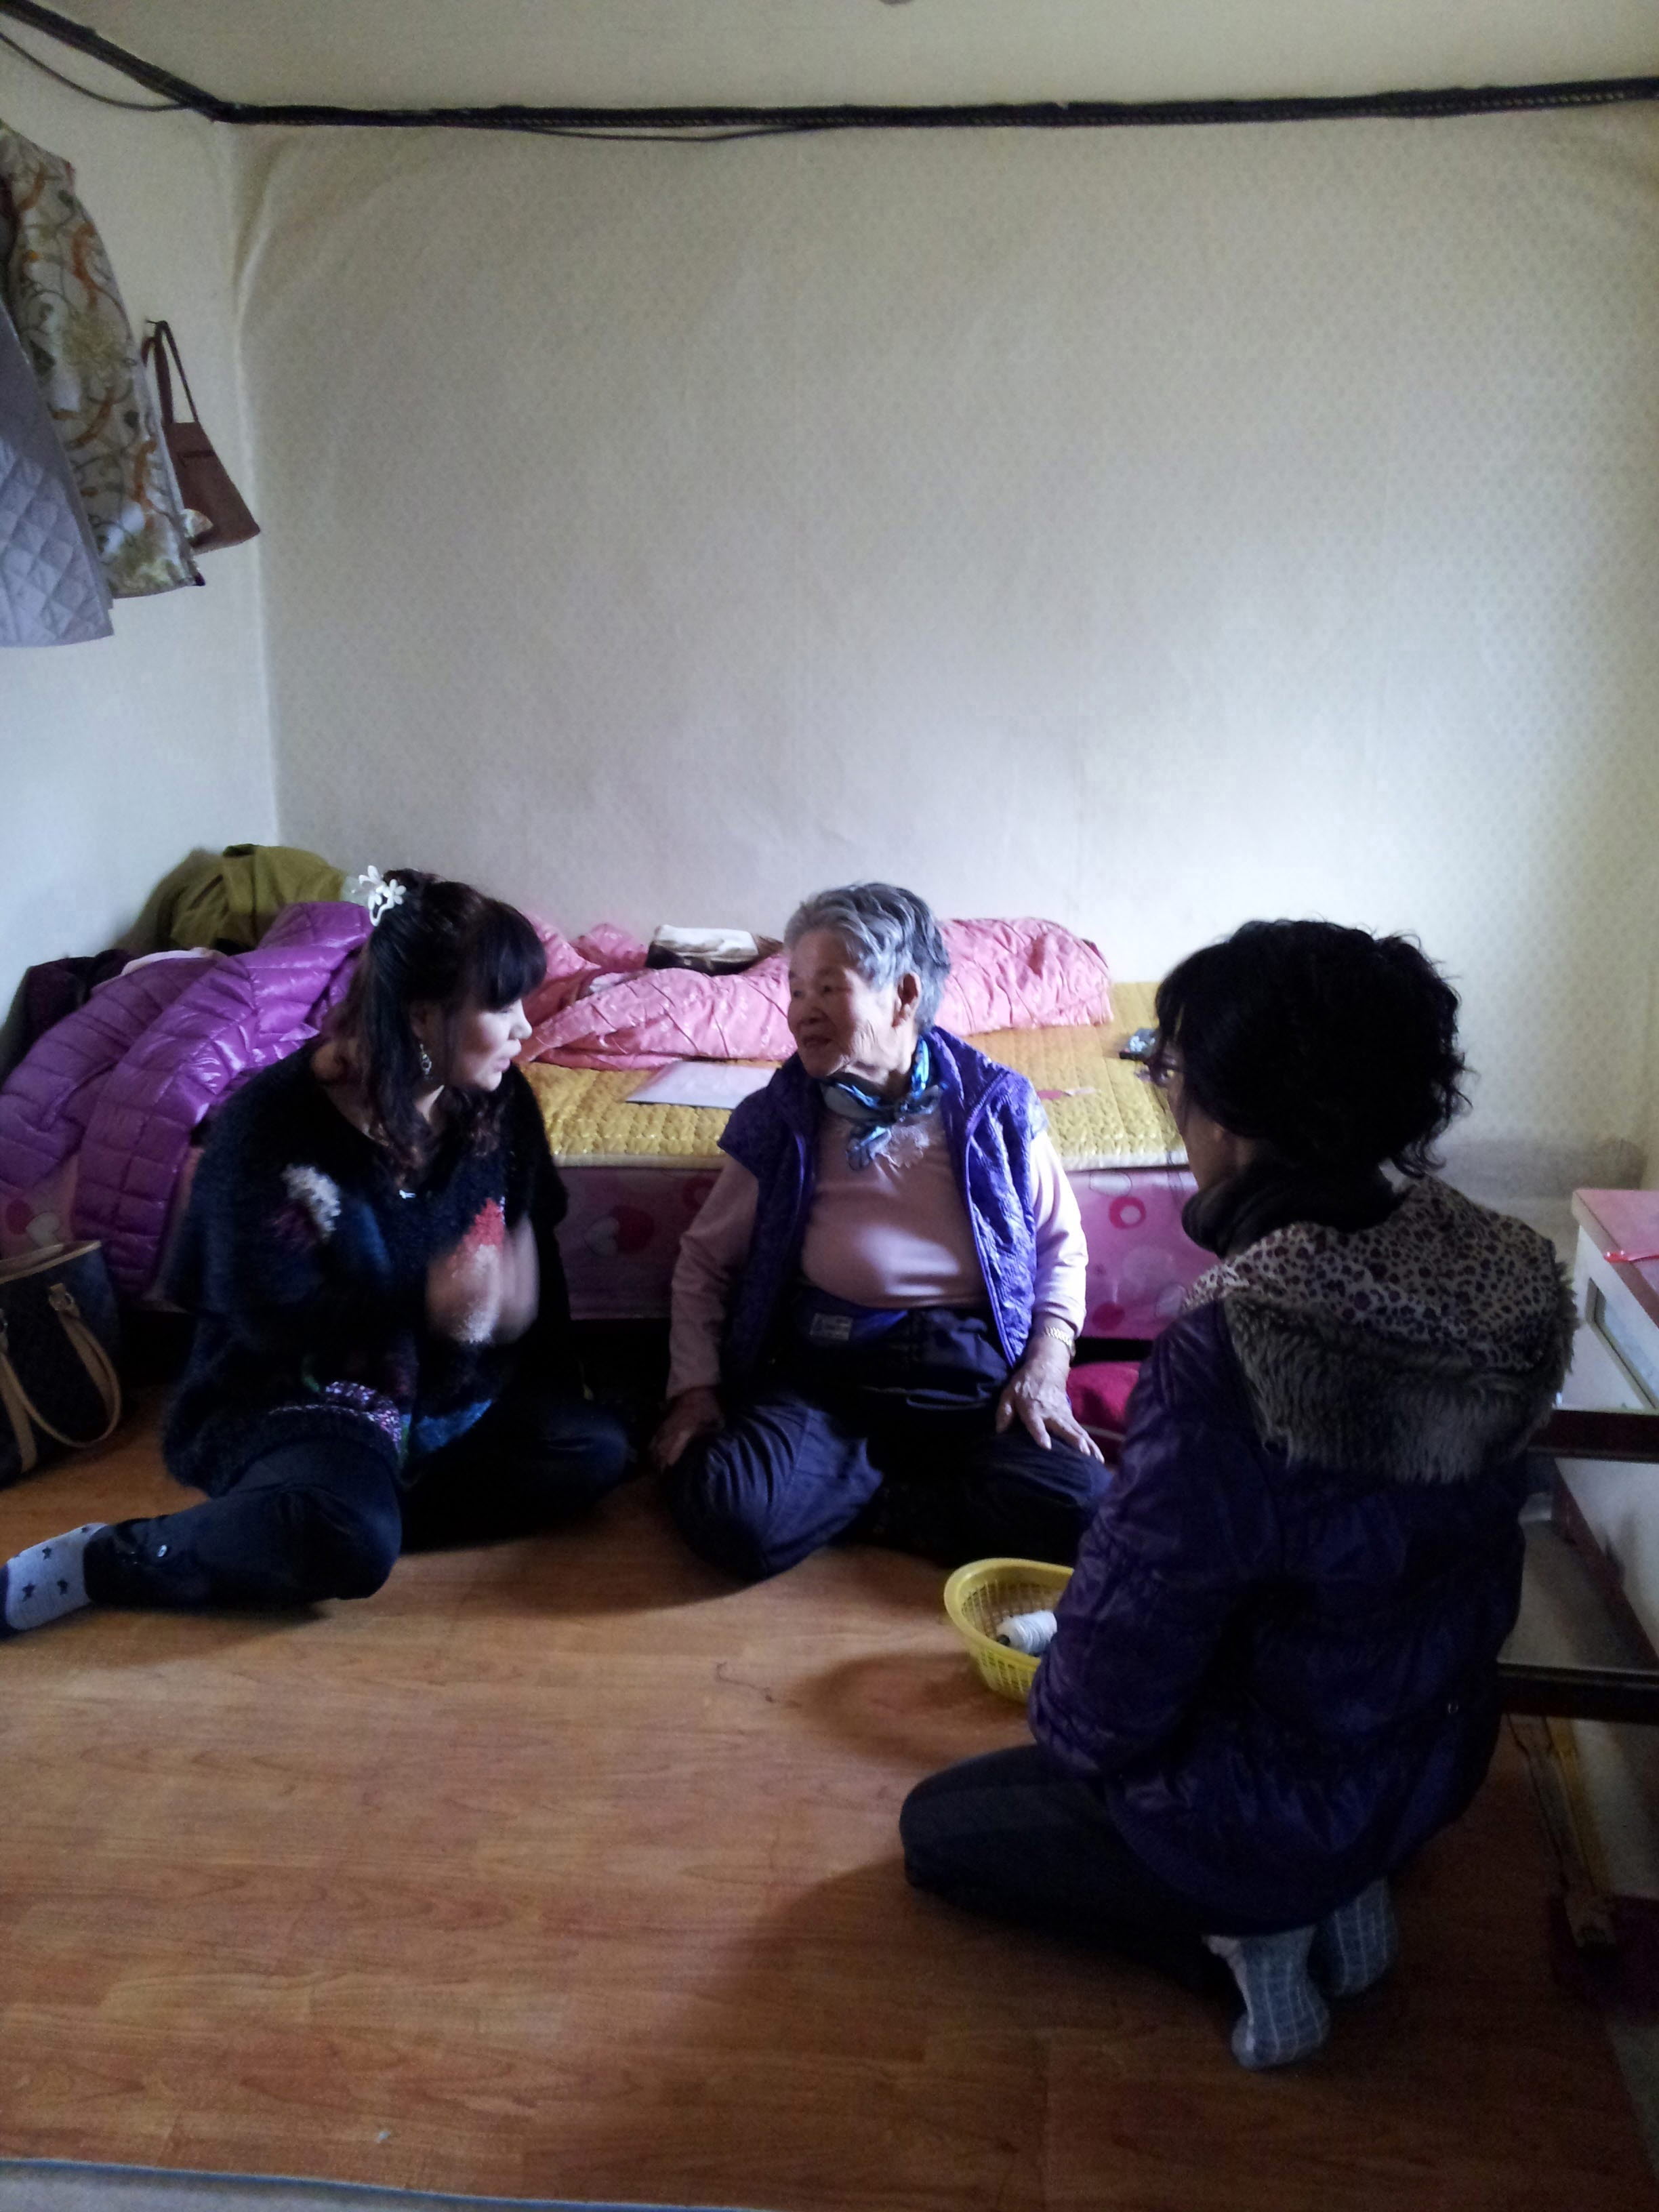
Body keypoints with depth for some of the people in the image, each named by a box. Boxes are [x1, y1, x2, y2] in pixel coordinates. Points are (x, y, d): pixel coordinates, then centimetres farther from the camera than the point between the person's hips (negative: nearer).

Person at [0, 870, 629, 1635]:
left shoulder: (500, 1102, -3)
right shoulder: (274, 1122, -18)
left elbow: (531, 1246, 10)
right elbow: (267, 1314, -19)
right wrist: (422, 1305, -31)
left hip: (454, 1388, 7)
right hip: (295, 1391, -6)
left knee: (592, 1450, -17)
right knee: (348, 1544, -35)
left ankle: (357, 1502, -16)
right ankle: (99, 1560, -13)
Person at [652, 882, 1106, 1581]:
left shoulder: (996, 1104, 6)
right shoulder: (779, 1118, 7)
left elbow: (1062, 1247, 13)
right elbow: (705, 1259, 13)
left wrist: (1046, 1368, -3)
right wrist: (694, 1386, -1)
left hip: (974, 1368, 0)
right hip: (823, 1365, 0)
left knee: (1074, 1509, -28)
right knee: (725, 1511, -29)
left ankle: (859, 1497, -6)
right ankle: (909, 1482, -4)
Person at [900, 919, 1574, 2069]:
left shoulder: (1227, 1358, -37)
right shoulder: (1504, 1278, -15)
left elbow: (1131, 1635, -25)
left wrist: (1068, 1730, 0)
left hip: (1278, 1810, -7)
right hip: (1439, 1759, 7)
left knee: (939, 1824, 16)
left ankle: (1235, 1930, 3)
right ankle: (1335, 1892, 16)